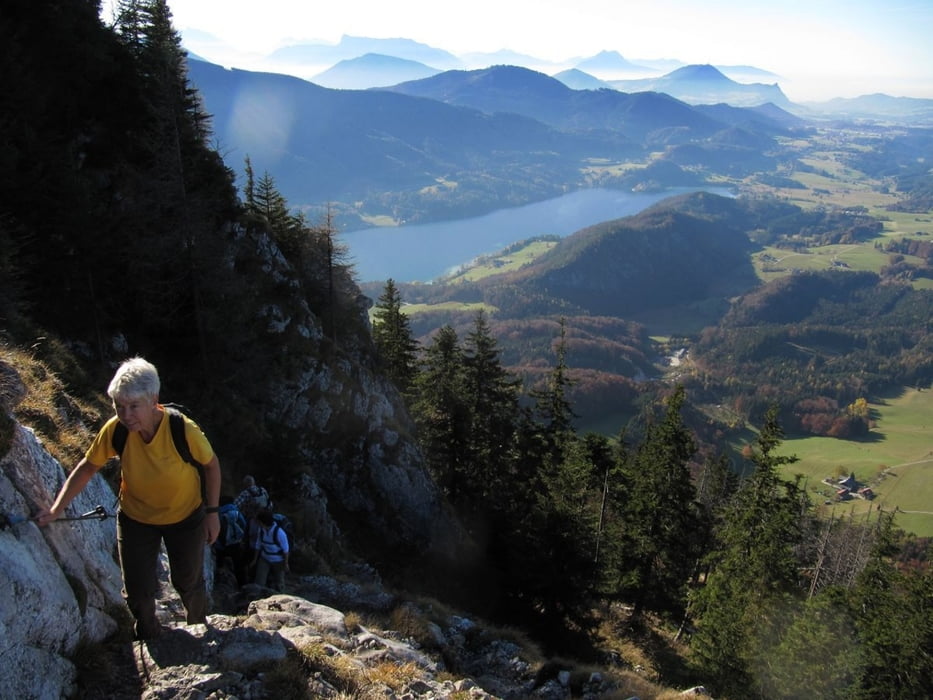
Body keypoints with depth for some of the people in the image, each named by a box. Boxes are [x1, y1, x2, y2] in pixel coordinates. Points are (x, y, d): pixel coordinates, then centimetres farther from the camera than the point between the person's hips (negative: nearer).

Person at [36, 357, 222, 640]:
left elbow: (211, 464, -15)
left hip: (185, 516, -2)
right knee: (138, 590, 12)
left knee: (189, 582, 18)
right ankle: (149, 639, 44)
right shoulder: (115, 430, -26)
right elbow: (87, 468, -8)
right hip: (135, 518, 2)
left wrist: (212, 512, -10)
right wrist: (57, 509, -14)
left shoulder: (183, 429, -33)